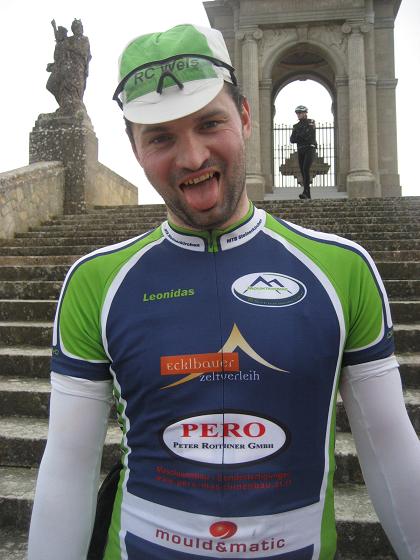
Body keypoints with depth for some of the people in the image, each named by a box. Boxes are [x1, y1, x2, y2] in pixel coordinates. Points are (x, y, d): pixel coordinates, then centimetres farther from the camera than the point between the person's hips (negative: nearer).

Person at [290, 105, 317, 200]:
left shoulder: (311, 122, -1)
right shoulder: (296, 126, 15)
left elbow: (306, 135, -15)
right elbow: (292, 140, 5)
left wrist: (297, 137, -2)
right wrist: (302, 138, -11)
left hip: (310, 149, -6)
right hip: (300, 150, 6)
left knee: (306, 169, -22)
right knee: (303, 171, 1)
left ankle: (305, 192, -28)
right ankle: (308, 194, 6)